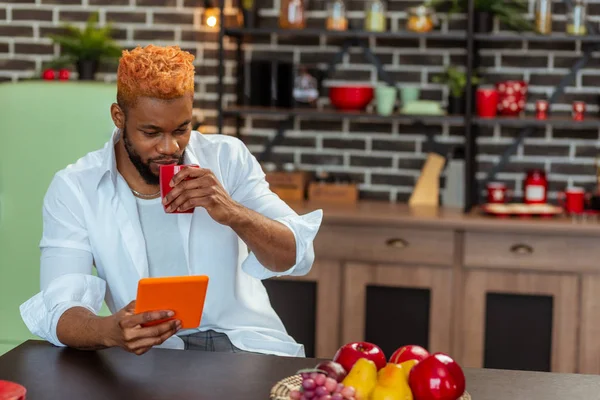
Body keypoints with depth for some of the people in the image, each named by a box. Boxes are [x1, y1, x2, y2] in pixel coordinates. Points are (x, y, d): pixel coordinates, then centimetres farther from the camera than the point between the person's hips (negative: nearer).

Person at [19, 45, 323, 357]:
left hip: (247, 343, 0)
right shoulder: (73, 189, -4)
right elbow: (60, 312, -15)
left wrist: (233, 213, -23)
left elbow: (296, 257, -3)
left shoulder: (228, 158, 2)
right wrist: (111, 331, -38)